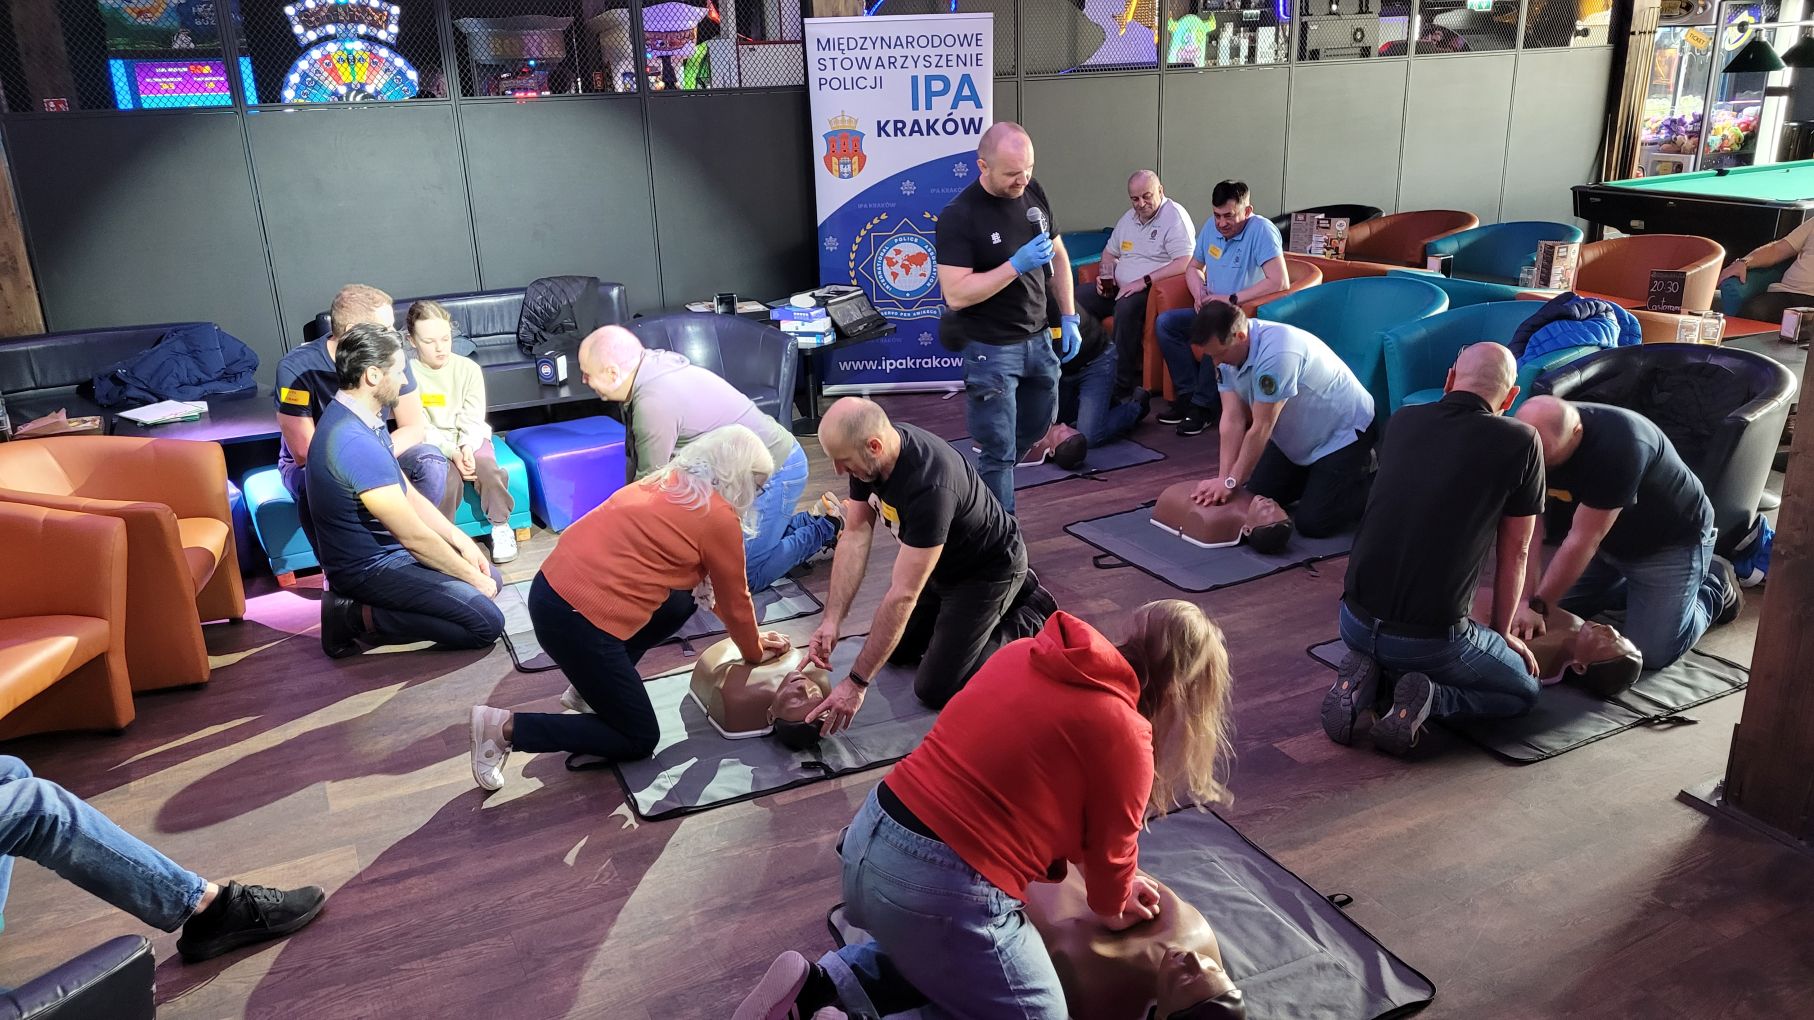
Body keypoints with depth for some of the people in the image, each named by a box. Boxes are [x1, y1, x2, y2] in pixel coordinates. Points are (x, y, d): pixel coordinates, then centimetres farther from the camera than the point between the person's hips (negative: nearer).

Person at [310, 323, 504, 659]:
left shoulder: (360, 418, 4)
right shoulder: (355, 442, -28)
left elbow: (409, 495, 12)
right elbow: (413, 536, -25)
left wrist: (460, 539, 3)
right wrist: (473, 578, -13)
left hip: (384, 548, 10)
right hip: (369, 567, -10)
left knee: (490, 577, 16)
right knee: (486, 623, -15)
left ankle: (367, 606, 9)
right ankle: (360, 617, -7)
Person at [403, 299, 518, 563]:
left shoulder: (468, 368, -3)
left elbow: (473, 419, -6)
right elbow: (421, 428, -12)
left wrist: (467, 448, -25)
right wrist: (452, 452, -25)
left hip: (469, 439, 2)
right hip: (433, 443, -2)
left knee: (486, 465, -30)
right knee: (449, 476, -31)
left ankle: (501, 526, -11)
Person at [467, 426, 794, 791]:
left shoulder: (673, 481, 16)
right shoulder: (719, 518, -8)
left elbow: (711, 585, 27)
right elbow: (734, 600, 6)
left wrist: (749, 634, 32)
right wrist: (754, 652, 24)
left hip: (554, 588, 9)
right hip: (576, 618, -9)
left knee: (681, 600, 21)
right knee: (639, 740, 7)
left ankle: (596, 682, 18)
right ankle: (506, 727, -1)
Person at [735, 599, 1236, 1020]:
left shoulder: (1025, 653, 9)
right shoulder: (1124, 736, -11)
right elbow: (1110, 847, 5)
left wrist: (1110, 880, 31)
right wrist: (1112, 907, 28)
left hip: (868, 838, 8)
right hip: (941, 891, -8)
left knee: (929, 953, 36)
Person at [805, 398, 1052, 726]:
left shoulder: (929, 487, -42)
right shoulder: (869, 452, -17)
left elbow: (902, 596, -39)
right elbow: (855, 534, -10)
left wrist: (856, 683, -35)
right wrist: (832, 619, -18)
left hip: (989, 571, -8)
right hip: (941, 562, 8)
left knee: (935, 689, -7)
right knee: (896, 651, 19)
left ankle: (1026, 626, 11)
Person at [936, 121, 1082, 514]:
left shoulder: (1034, 193, 0)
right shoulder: (959, 216, -19)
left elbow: (1058, 256, 13)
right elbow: (956, 294, -24)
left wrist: (1069, 318, 8)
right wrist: (1017, 265, -28)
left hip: (1038, 338, 7)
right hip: (991, 349, -7)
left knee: (1038, 424, 23)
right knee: (999, 451, 0)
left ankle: (983, 489, 45)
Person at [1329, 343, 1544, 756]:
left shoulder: (1402, 422, 5)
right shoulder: (1519, 442, -7)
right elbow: (1514, 552, 4)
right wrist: (1501, 632, 21)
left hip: (1356, 621, 4)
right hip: (1432, 639, -4)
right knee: (1523, 692, 23)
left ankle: (1363, 677, 6)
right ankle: (1429, 699, -4)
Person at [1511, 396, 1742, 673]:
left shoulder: (1618, 445, -39)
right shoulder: (1539, 439, -22)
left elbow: (1582, 540, -35)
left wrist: (1537, 605, -31)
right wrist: (1527, 600, -32)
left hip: (1672, 539, -6)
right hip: (1610, 539, 6)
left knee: (1652, 653, -10)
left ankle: (1713, 589, 15)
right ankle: (1635, 587, 22)